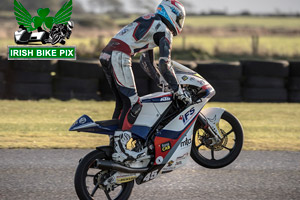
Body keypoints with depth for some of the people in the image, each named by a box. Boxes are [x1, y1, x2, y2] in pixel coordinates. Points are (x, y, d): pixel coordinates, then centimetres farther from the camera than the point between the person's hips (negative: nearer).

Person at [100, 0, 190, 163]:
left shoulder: (150, 22, 30)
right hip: (119, 57, -10)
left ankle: (113, 143, 16)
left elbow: (146, 61, 37)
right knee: (132, 104, -11)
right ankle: (120, 150, -20)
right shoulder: (164, 32, 0)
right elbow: (164, 64, -9)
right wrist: (178, 90, -6)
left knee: (121, 103, 16)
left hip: (106, 55, 10)